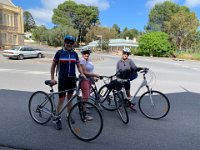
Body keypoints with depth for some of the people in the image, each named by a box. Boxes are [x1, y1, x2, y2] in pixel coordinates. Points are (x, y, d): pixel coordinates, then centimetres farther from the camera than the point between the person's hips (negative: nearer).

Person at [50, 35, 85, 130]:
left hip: (72, 79, 4)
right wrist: (52, 78, -6)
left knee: (70, 97, 14)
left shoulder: (74, 54, 6)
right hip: (62, 79, -3)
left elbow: (78, 65, 10)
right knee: (61, 99, -4)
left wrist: (82, 73, -9)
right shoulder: (59, 53, -4)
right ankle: (58, 119, 9)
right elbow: (53, 65, 0)